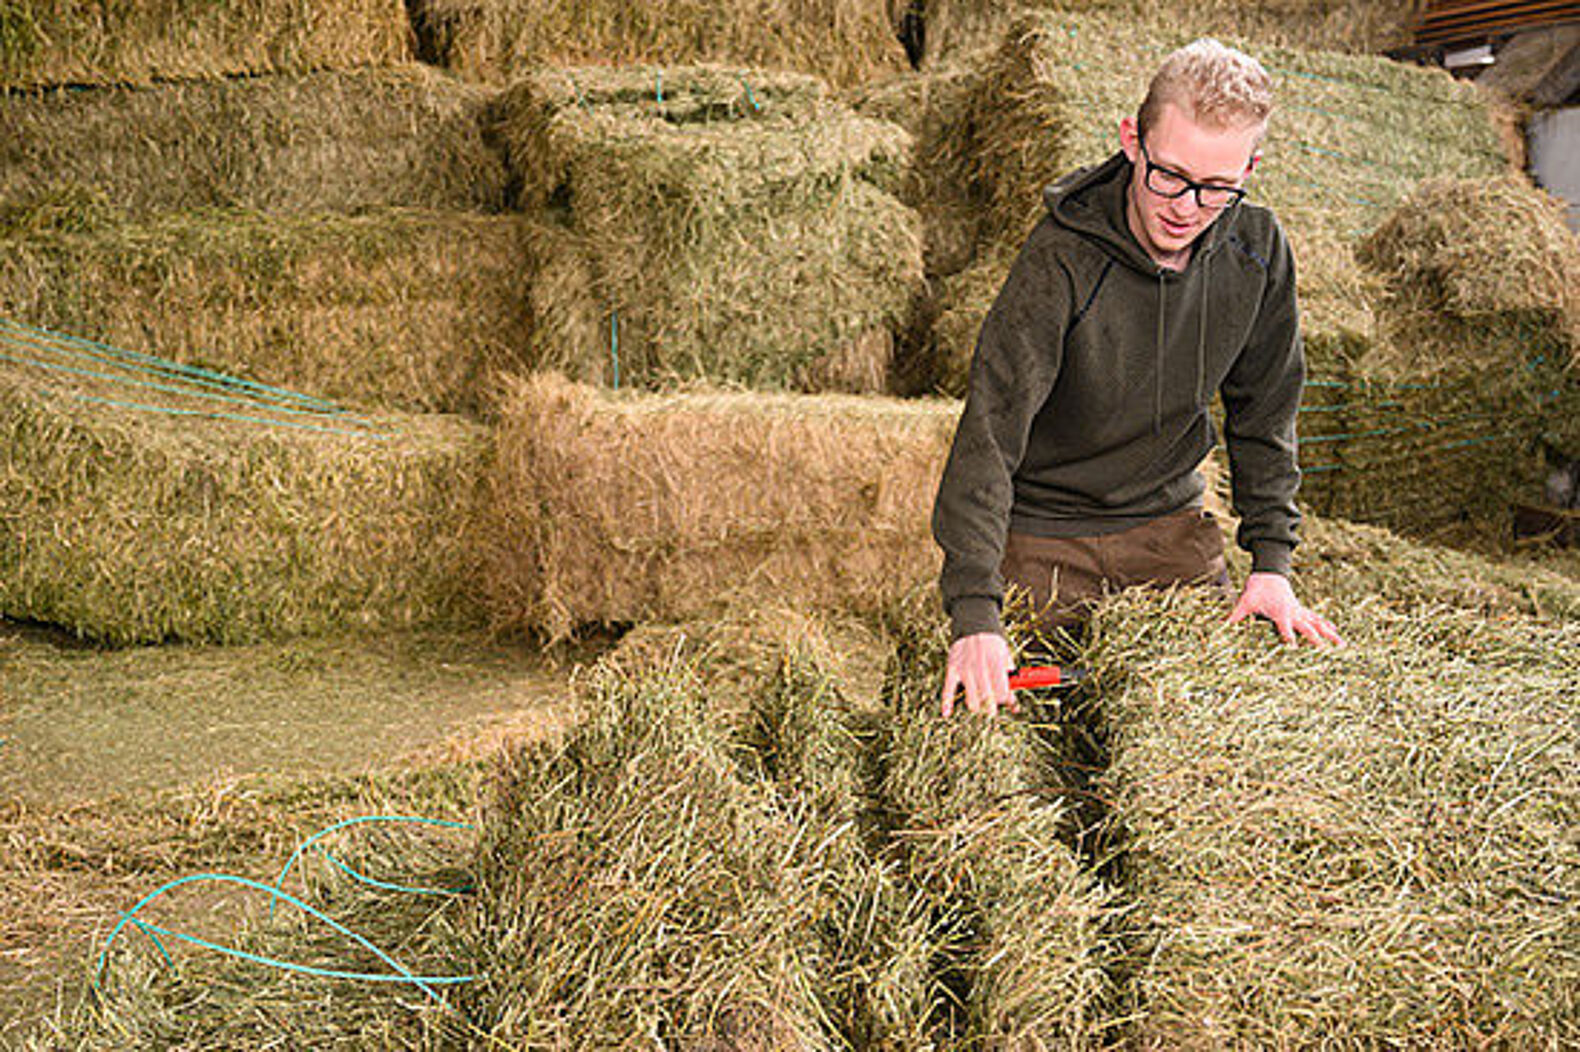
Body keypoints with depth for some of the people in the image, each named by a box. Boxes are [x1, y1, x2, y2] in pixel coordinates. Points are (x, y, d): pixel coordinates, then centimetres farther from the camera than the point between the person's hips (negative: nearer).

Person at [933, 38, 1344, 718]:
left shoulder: (1257, 251, -11)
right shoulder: (1062, 260, -26)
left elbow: (1263, 412, 3)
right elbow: (989, 434, -30)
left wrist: (1270, 561, -3)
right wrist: (976, 615, -37)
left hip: (1171, 522, 4)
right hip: (1045, 533, -4)